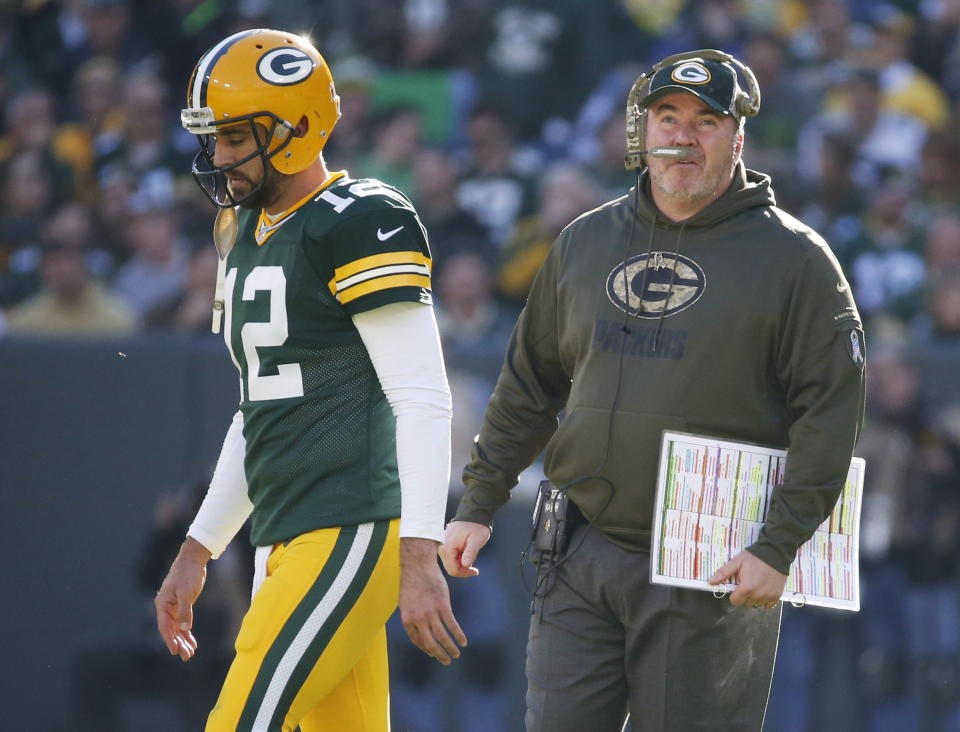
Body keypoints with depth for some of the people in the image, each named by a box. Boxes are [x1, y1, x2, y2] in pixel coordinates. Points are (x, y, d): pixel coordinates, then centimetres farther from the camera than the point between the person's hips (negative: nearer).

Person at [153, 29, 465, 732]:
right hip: (289, 541, 9)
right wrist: (198, 551, 25)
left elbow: (423, 401, -15)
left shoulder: (362, 224, -10)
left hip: (352, 534, -9)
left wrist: (419, 560, -21)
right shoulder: (248, 235, 19)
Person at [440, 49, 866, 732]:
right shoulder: (584, 242, 13)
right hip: (581, 559, 4)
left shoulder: (793, 259, -2)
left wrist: (778, 548, -14)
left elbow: (830, 416, -7)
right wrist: (478, 505, 16)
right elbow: (528, 387, 20)